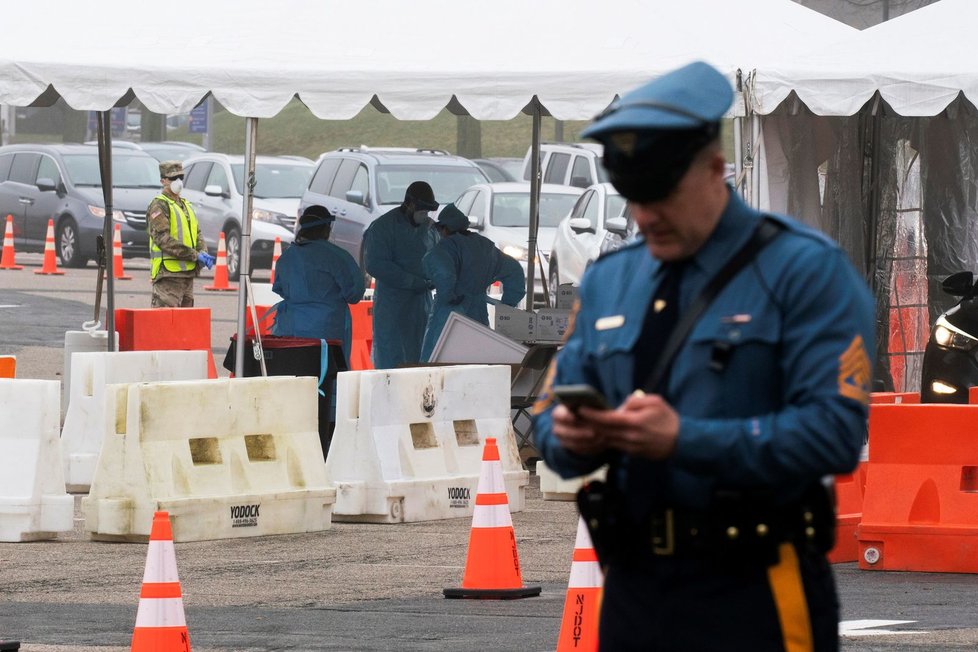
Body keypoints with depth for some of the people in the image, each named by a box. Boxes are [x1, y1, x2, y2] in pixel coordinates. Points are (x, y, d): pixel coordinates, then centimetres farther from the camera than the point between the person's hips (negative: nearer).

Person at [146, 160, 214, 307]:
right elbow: (163, 239, -18)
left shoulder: (186, 205, 21)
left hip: (188, 272, 9)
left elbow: (197, 234, 20)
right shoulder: (159, 205, -8)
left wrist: (203, 252, -3)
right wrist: (195, 255, -21)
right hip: (168, 273, -9)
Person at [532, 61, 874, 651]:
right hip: (634, 591, 5)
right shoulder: (607, 282, 14)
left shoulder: (806, 270, -5)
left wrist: (684, 440, -24)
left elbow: (834, 430, -16)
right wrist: (571, 435, -9)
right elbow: (552, 415, 16)